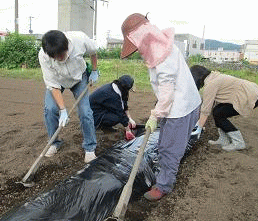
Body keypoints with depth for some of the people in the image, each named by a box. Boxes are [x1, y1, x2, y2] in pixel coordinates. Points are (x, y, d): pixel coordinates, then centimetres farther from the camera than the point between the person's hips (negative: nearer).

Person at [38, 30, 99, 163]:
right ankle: (54, 143, 9)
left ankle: (89, 148, 5)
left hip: (79, 78, 0)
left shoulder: (79, 39, -35)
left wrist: (94, 71, -1)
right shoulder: (43, 56, -34)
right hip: (57, 80, 0)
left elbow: (93, 52, -9)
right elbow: (53, 85, -27)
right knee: (50, 109, -17)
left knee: (85, 111, -12)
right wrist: (63, 110, -31)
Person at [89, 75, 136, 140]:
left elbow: (124, 106, 9)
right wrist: (128, 130, -12)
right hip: (94, 115, -10)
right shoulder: (112, 95, -29)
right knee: (118, 118, -27)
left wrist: (130, 119, 7)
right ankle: (100, 125, -5)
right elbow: (121, 114, -21)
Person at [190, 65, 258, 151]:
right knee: (217, 110, 6)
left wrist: (199, 129, -6)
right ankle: (224, 140, 15)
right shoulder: (213, 77, 11)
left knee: (218, 114, -9)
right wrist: (200, 121, 18)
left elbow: (205, 110, -15)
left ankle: (238, 143, 0)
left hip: (251, 98, -10)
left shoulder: (210, 84, -18)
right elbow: (208, 103, 15)